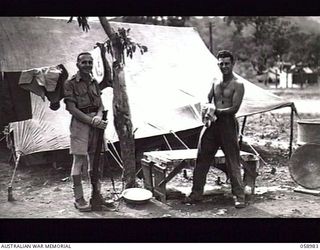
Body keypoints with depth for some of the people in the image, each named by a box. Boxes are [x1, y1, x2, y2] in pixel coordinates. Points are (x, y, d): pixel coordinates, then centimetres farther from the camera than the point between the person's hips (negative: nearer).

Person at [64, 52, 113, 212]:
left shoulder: (94, 83, 14)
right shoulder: (70, 84, -5)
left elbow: (100, 104, 11)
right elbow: (72, 109, -12)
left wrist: (99, 116, -12)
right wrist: (92, 121, -17)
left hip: (96, 123, 6)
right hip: (80, 124, -6)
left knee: (95, 159, 12)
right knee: (79, 160, -2)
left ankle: (97, 194, 24)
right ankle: (78, 198, 7)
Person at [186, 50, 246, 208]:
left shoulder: (237, 85, -4)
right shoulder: (215, 82, 15)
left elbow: (234, 108, -12)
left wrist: (215, 111, -11)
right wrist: (209, 110, -7)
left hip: (228, 124, -6)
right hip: (212, 123, 6)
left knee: (233, 162, -2)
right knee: (202, 158, 7)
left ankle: (239, 196, 6)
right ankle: (196, 193, 17)